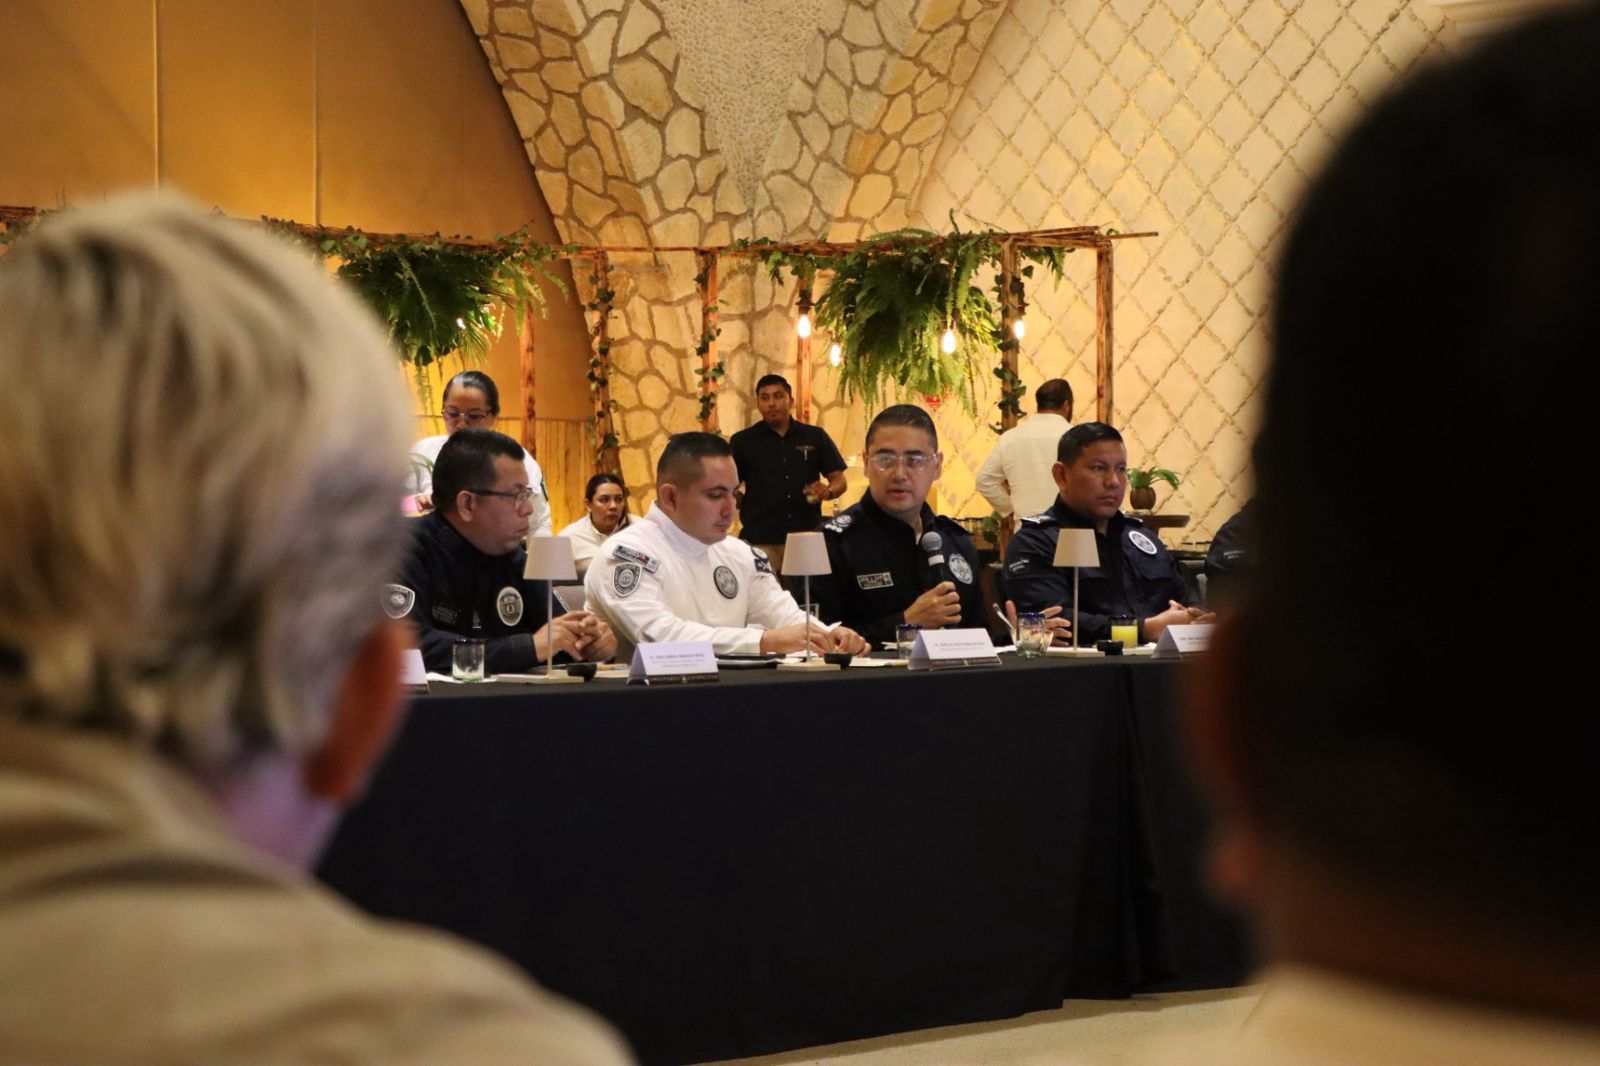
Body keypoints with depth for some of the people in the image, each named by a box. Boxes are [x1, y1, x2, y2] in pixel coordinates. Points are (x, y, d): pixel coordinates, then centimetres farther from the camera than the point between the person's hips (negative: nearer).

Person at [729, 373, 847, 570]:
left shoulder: (816, 437, 10)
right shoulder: (743, 441, 7)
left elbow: (839, 480, 8)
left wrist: (827, 491, -12)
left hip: (808, 538, 2)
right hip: (760, 541, -2)